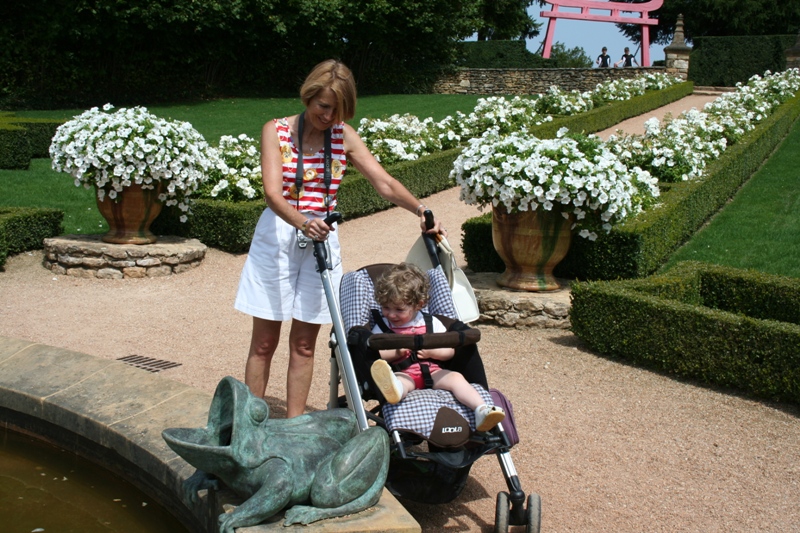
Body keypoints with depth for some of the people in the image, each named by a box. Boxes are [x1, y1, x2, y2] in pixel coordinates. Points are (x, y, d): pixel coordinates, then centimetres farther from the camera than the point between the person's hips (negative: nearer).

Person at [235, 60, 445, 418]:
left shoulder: (344, 136, 1)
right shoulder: (276, 130, -5)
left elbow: (384, 182, -8)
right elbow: (272, 192, -17)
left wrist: (421, 210, -26)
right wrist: (302, 222, -37)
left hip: (321, 240, 2)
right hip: (276, 235, -2)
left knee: (304, 344, 6)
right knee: (264, 342, 3)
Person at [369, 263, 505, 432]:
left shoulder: (431, 323, 14)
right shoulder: (382, 326, 12)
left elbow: (449, 351, 12)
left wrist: (431, 352, -7)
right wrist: (396, 352, -12)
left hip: (431, 371, 3)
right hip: (403, 374, -3)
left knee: (455, 377, -25)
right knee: (400, 381, -37)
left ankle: (482, 411, -41)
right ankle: (393, 388, -75)